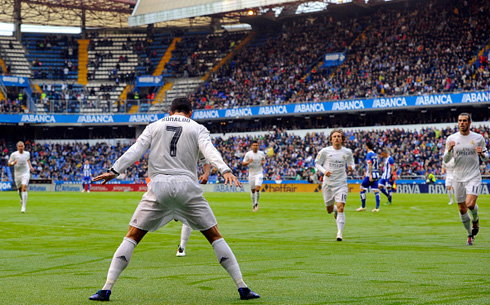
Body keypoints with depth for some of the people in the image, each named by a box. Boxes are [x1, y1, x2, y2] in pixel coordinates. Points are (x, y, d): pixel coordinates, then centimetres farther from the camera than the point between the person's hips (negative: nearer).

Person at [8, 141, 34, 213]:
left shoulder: (27, 153, 1)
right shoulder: (14, 154, -7)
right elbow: (9, 164, -2)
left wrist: (30, 167, 10)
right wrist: (13, 163, -23)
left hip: (26, 173, -1)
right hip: (17, 174, 1)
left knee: (24, 188, -18)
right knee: (19, 189, 12)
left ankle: (23, 207, -20)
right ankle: (22, 199, 48)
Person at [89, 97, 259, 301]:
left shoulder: (154, 126, 17)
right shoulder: (197, 128, 13)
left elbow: (136, 150, 5)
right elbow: (208, 150, -6)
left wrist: (114, 171, 1)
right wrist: (225, 170, -20)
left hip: (158, 185, 1)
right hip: (187, 186, -1)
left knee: (132, 237, 8)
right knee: (215, 237, 10)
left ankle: (106, 290, -1)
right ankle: (242, 288, 7)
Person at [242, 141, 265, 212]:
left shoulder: (261, 153, 1)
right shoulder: (248, 154, -4)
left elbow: (264, 159, 20)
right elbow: (243, 163, -1)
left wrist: (263, 162, -3)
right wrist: (248, 162, -22)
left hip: (259, 173, -1)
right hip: (251, 174, 1)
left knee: (257, 188, -19)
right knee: (252, 190, 7)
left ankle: (256, 203, 1)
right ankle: (253, 204, 25)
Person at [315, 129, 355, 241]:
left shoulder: (347, 152, 1)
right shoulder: (325, 151, -4)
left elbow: (351, 163, 15)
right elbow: (317, 163, 5)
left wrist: (351, 167, -9)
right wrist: (324, 171, -13)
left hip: (341, 183, -1)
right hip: (328, 183, 1)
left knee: (340, 208, -14)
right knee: (329, 210, 10)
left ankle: (340, 233, -10)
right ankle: (335, 210, 48)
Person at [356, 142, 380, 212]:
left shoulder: (369, 154, -9)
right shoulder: (375, 154, 16)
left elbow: (370, 165, -18)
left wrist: (370, 175, -23)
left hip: (370, 175, -8)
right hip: (376, 174, 8)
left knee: (362, 189, 3)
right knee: (376, 190, 3)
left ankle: (363, 207, 4)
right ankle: (377, 208, -4)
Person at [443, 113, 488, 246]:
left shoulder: (478, 138, 1)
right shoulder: (451, 139, 2)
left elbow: (486, 157, 11)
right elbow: (446, 160, 4)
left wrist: (482, 154, -12)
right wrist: (449, 150, -15)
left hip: (474, 176, -2)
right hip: (458, 178, 2)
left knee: (470, 204, -21)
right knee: (462, 209, 5)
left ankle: (475, 220, 13)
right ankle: (470, 234, 24)